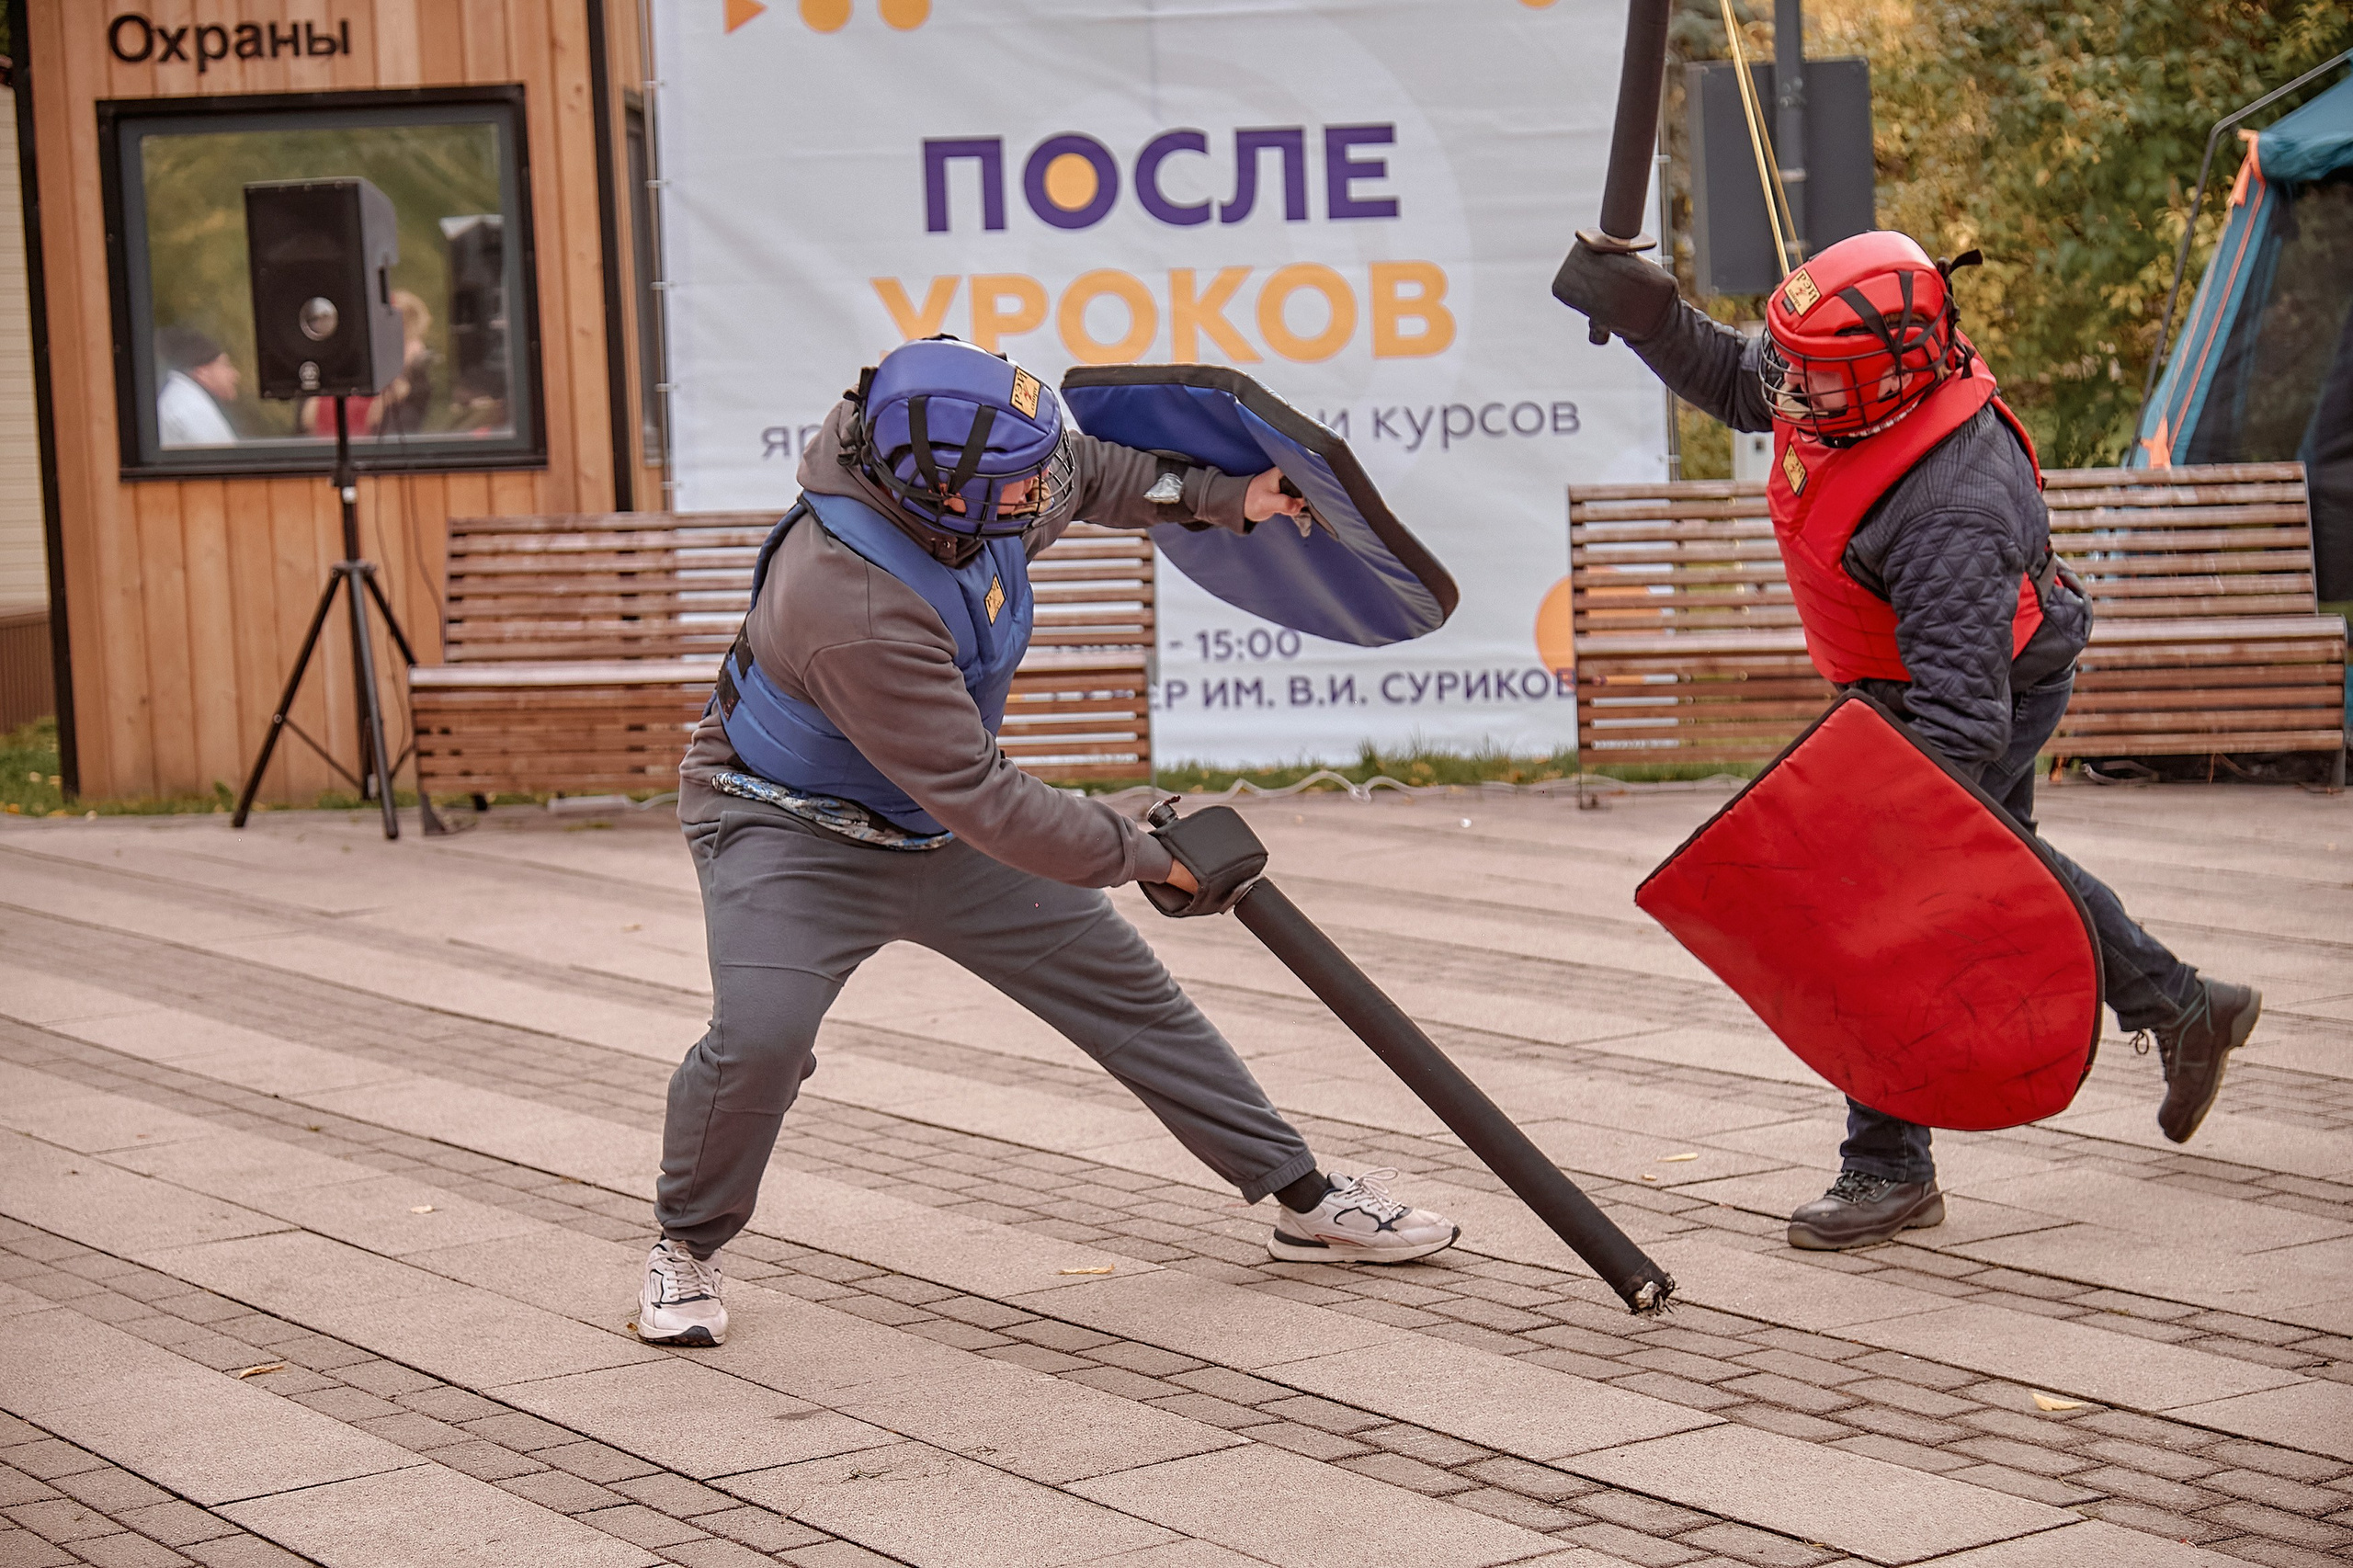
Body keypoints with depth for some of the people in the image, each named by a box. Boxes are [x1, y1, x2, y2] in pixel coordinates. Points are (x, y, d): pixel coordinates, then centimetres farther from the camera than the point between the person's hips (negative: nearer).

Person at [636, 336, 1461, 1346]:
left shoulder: (973, 492, -17)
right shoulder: (853, 608, -39)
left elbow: (1084, 471, 10)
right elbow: (982, 804, -34)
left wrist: (1226, 497, 6)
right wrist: (1149, 857, -28)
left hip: (942, 828, 7)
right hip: (791, 828, -7)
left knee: (1124, 986, 7)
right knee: (759, 1038, -29)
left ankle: (1302, 1198, 19)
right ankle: (687, 1246, 0)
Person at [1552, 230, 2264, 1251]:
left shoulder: (1950, 513, -40)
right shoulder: (1843, 395, -15)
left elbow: (1959, 715, -43)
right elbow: (1732, 381, 7)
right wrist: (1647, 316, -9)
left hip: (1986, 694, -10)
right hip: (1903, 678, 10)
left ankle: (1889, 1168, -1)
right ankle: (2183, 1011, 43)